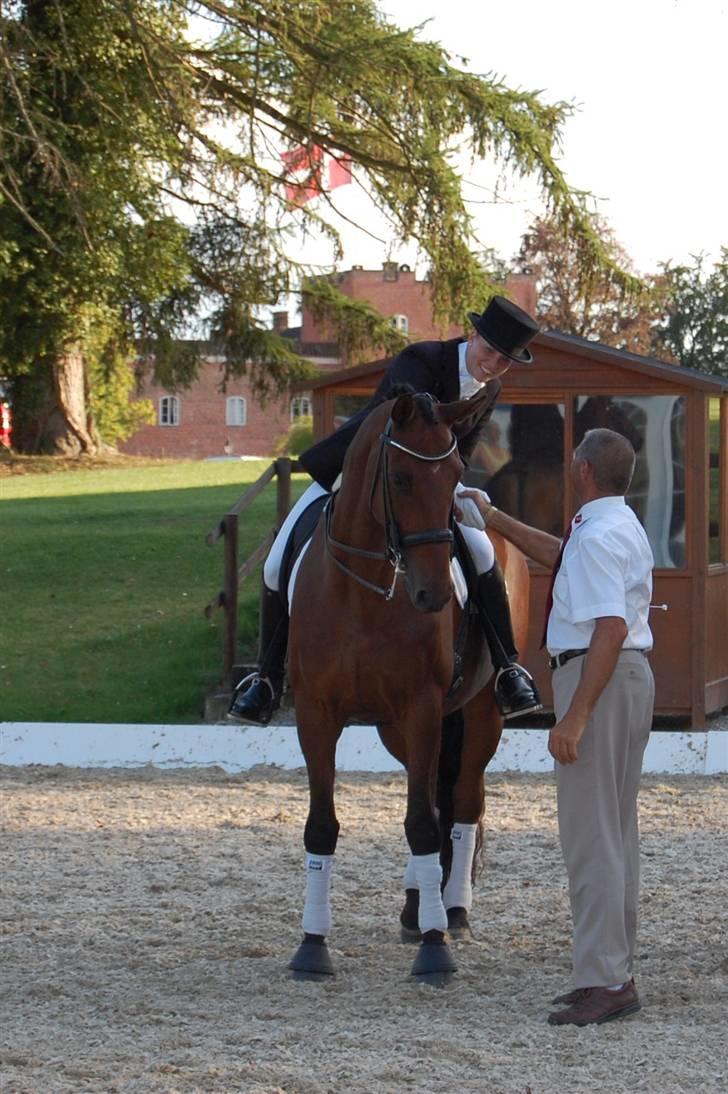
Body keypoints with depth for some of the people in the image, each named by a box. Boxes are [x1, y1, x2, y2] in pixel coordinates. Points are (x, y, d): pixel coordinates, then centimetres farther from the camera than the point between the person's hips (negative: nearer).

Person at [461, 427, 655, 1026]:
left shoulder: (598, 536, -19)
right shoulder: (621, 528, 15)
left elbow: (611, 629, -28)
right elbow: (556, 553, 36)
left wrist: (576, 716, -29)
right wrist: (494, 519, 43)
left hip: (599, 679, -11)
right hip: (631, 676, 11)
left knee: (590, 831, -9)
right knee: (616, 828, 15)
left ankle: (605, 982, -10)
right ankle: (614, 971, 22)